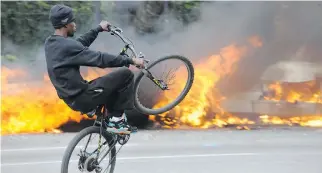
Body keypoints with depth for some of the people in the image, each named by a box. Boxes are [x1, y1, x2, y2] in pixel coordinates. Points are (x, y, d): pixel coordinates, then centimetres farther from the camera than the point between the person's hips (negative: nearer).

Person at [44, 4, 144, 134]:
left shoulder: (50, 42, 7)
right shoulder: (67, 46, -22)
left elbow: (80, 43, 22)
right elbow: (100, 59, -23)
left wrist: (99, 29, 29)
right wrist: (131, 60, -16)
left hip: (73, 97, 10)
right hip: (82, 98, -10)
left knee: (114, 84, 28)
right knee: (125, 74, -7)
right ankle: (117, 120, -1)